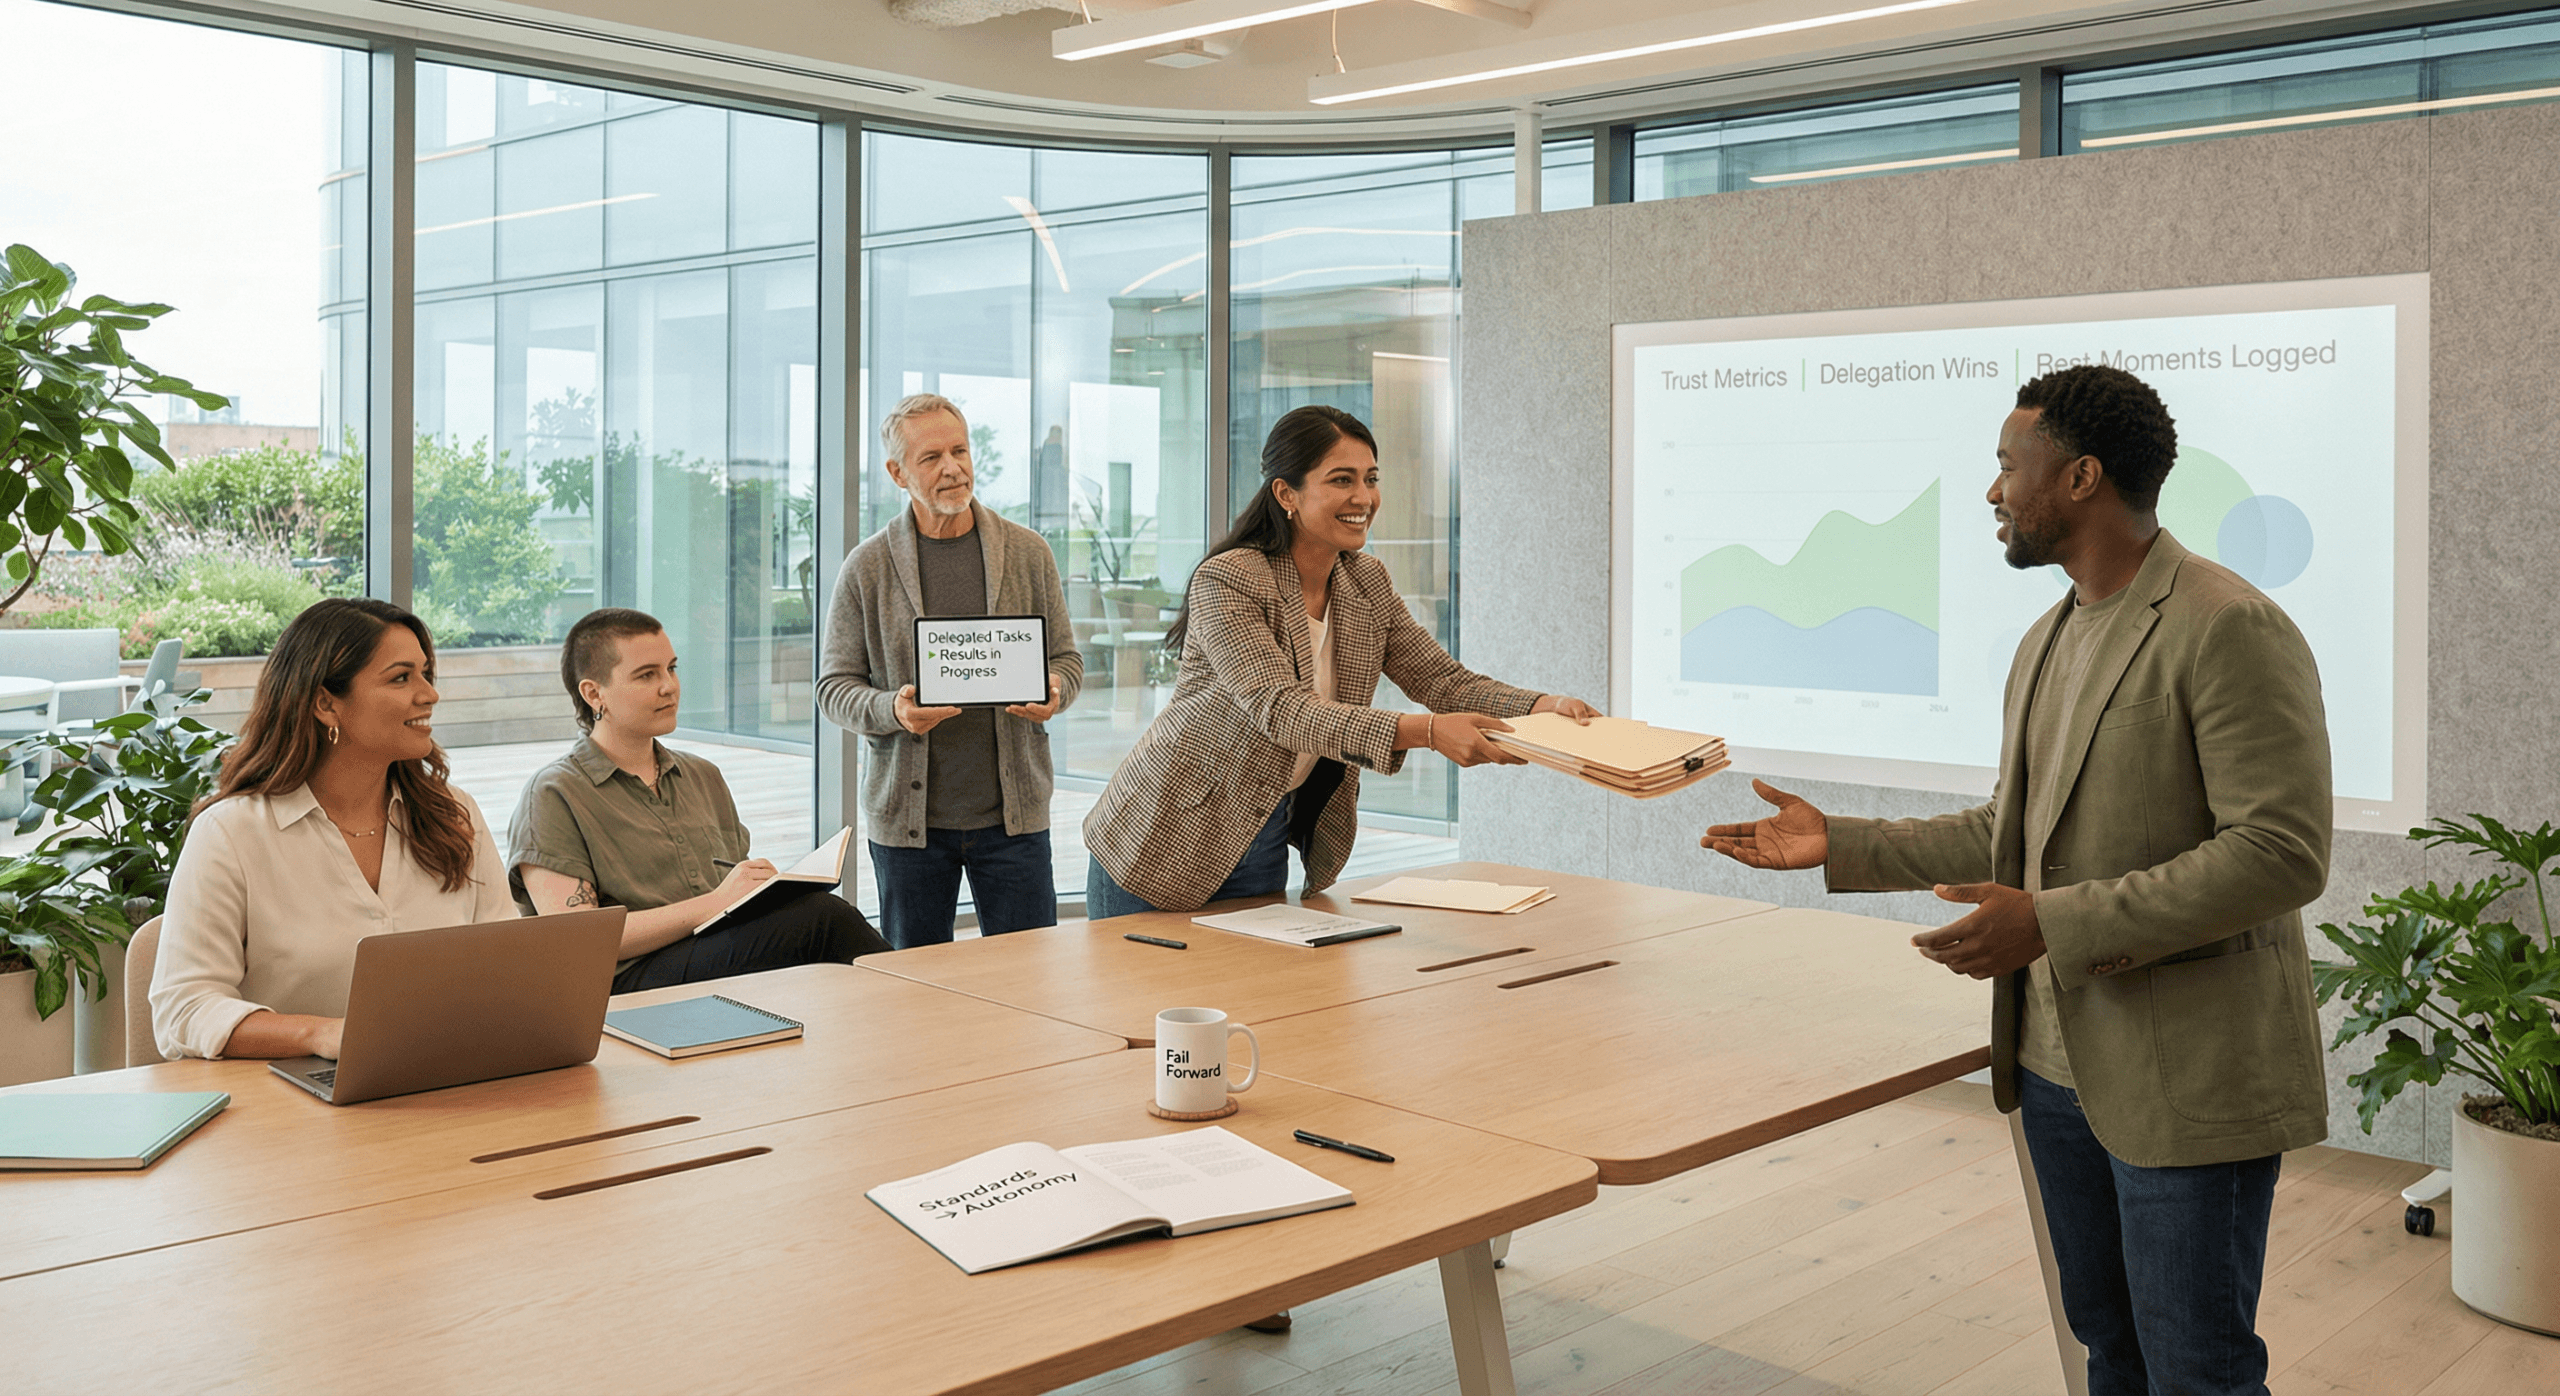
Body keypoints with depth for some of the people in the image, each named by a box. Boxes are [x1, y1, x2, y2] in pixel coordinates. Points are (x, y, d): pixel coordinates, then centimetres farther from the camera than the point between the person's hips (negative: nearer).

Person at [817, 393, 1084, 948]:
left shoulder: (1028, 553, 6)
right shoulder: (867, 568, 1)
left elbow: (1067, 657, 11)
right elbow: (834, 687, 2)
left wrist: (1053, 692, -13)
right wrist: (892, 709, -19)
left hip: (1012, 813, 1)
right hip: (906, 815, 0)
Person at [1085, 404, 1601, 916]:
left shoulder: (1367, 584, 2)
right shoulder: (1225, 581, -21)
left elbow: (1445, 680, -2)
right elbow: (1279, 709, -32)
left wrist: (1543, 707, -23)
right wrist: (1425, 731, -44)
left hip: (1266, 851, 6)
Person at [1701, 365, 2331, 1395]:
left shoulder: (2231, 630, -16)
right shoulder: (2050, 640, 13)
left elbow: (2282, 854, -23)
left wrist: (2054, 923, -25)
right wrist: (1838, 846, 12)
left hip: (2188, 1079, -8)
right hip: (2058, 1063, 8)